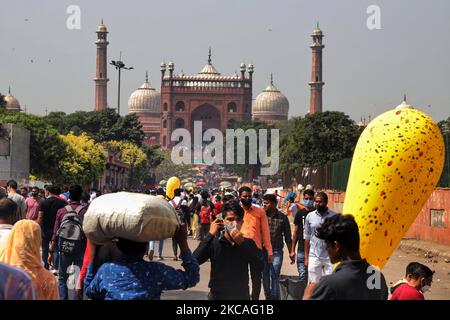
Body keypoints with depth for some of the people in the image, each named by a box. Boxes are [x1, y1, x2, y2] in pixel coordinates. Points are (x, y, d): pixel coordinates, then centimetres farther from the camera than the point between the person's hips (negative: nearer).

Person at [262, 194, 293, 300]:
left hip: (276, 251, -2)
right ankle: (268, 297, 25)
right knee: (265, 277, 11)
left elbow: (287, 237, 5)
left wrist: (290, 252, 6)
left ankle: (275, 297, 4)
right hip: (262, 250, 2)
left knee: (274, 278, -5)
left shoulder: (282, 217, -2)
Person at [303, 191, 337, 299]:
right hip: (314, 256, 1)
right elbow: (307, 238, 7)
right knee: (313, 284, 2)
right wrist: (306, 257, 6)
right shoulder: (310, 216, 3)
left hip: (330, 256, -1)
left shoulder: (334, 216, -2)